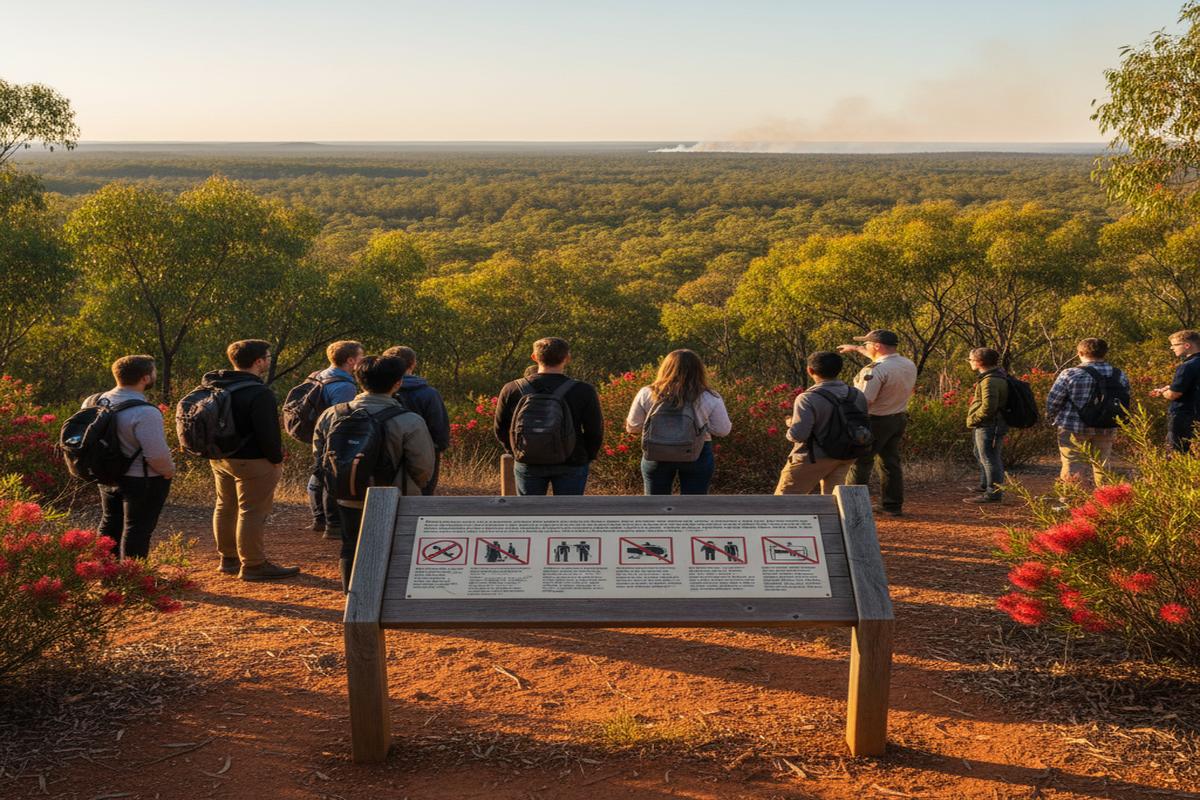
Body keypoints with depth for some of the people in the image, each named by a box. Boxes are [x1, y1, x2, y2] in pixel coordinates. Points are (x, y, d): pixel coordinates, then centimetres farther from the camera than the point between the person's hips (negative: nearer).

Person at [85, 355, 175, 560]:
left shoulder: (96, 401, 0)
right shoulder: (144, 412, -26)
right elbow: (157, 454, -28)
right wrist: (169, 471, -9)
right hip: (142, 481, -8)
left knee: (110, 525, 21)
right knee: (137, 529, 3)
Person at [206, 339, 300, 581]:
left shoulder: (214, 386, 6)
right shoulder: (259, 394, -22)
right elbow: (267, 432, -22)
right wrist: (276, 459, -9)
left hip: (219, 458, 9)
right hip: (252, 462, -9)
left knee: (225, 507, 19)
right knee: (252, 512, -3)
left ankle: (228, 558, 32)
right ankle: (253, 565, 1)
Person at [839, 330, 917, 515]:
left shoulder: (875, 370, -23)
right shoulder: (909, 365, 5)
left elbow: (863, 402, -26)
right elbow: (884, 357, 24)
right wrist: (856, 349, 33)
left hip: (875, 421, -8)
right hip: (899, 419, 8)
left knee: (859, 463, 1)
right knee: (890, 462, 16)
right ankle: (893, 505, 20)